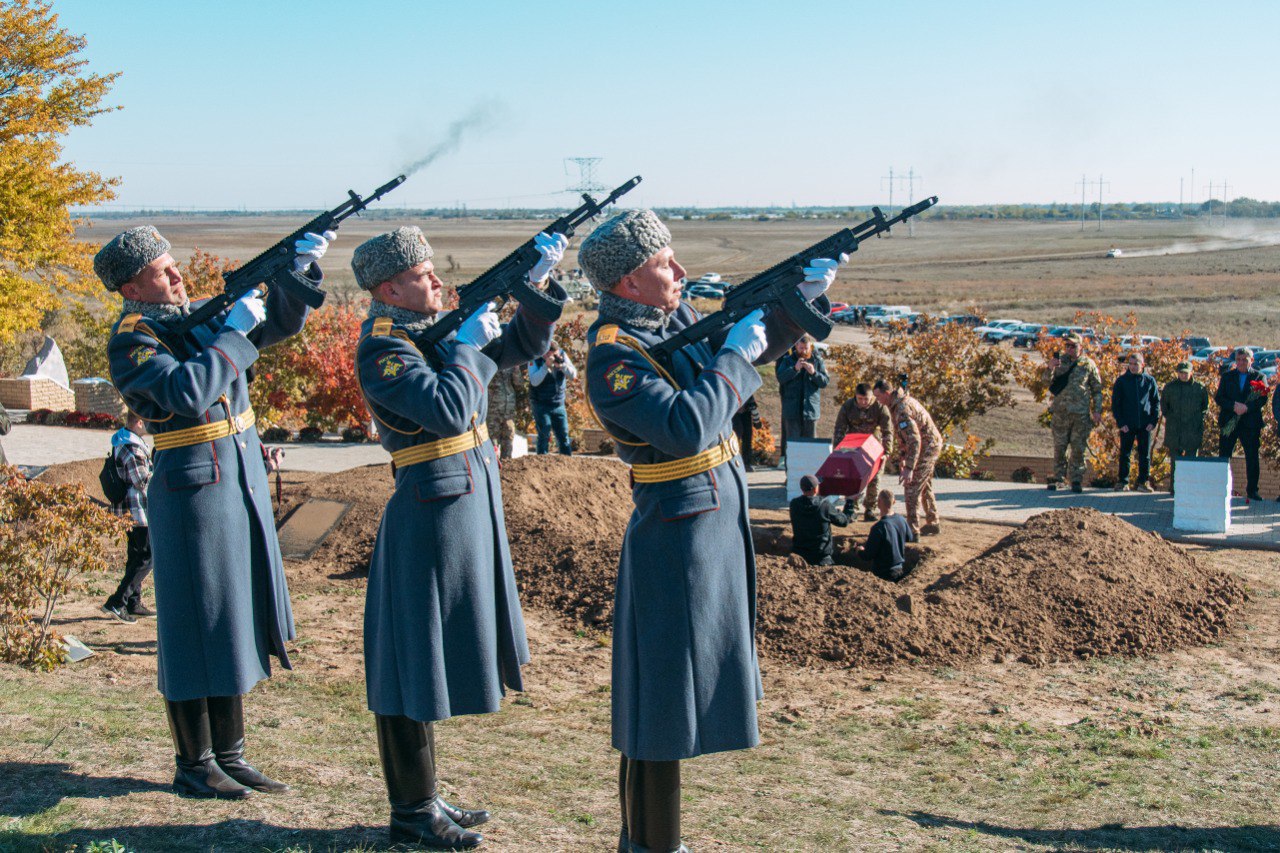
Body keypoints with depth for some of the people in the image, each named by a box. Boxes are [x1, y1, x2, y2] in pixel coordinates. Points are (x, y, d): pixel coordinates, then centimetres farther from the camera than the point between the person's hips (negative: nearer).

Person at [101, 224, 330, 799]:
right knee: (198, 624, 0)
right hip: (193, 488, -8)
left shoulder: (201, 316, 11)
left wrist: (297, 269, 1)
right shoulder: (131, 341, -10)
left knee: (237, 619, 12)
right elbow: (186, 392, -27)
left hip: (245, 481, 8)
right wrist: (235, 332, -19)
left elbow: (280, 323, 17)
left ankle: (229, 755, 22)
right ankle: (193, 766, 12)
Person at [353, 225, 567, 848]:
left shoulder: (436, 327, 11)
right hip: (433, 510, -9)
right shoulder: (381, 349, -14)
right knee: (416, 657, 0)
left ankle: (422, 798, 28)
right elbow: (447, 408, -27)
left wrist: (540, 283, 4)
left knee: (438, 653, 16)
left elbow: (522, 346, 17)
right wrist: (467, 344, -13)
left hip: (472, 504, 9)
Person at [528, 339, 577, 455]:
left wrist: (562, 365, -22)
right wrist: (546, 365, -30)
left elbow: (574, 375, -4)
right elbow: (534, 381, -21)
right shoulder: (535, 359, -11)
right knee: (544, 434, -8)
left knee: (563, 434, 4)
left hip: (558, 403, 4)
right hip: (541, 405, -4)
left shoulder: (562, 355, -1)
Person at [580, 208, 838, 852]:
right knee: (664, 696, 0)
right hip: (677, 538, -9)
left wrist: (803, 298, 6)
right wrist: (735, 356, -20)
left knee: (685, 686, 17)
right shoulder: (612, 356, -19)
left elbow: (755, 346, 20)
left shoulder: (676, 318, 7)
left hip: (721, 522, 9)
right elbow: (686, 429, -30)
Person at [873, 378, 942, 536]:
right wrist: (902, 457, 21)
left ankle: (912, 530, -6)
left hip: (927, 448, -10)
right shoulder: (898, 403, 6)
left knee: (912, 488, -9)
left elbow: (914, 440, -32)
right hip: (931, 445, 10)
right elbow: (903, 435, 18)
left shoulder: (902, 410, -28)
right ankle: (933, 524, 32)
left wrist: (909, 468, -32)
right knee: (924, 488, 21)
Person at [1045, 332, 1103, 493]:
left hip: (1081, 413, -1)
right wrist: (1050, 369, -18)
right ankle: (1058, 478, 13)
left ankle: (1076, 480, 8)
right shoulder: (1059, 360, 7)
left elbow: (1097, 389, 9)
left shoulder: (1088, 364, 4)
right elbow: (1047, 383, 1)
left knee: (1078, 448, 2)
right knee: (1059, 447, 5)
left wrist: (1097, 411, 1)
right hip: (1060, 412, 1)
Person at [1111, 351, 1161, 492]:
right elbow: (1115, 403, 1)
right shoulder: (1122, 380, 1)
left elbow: (1156, 402, 9)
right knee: (1125, 454, 3)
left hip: (1145, 425, 1)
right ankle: (1122, 482, 10)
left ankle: (1143, 481, 12)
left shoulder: (1149, 381, 5)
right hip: (1127, 425, -1)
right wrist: (1120, 422, -7)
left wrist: (1154, 422, -1)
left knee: (1145, 454, 5)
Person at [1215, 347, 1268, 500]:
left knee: (1252, 458, 0)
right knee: (1223, 456, 1)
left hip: (1250, 423, -1)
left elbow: (1262, 399, -4)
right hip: (1229, 422, 1)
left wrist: (1247, 407, -20)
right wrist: (1234, 406, -16)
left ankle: (1252, 490, 8)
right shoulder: (1227, 376, 10)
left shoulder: (1260, 377, 6)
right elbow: (1219, 397, 2)